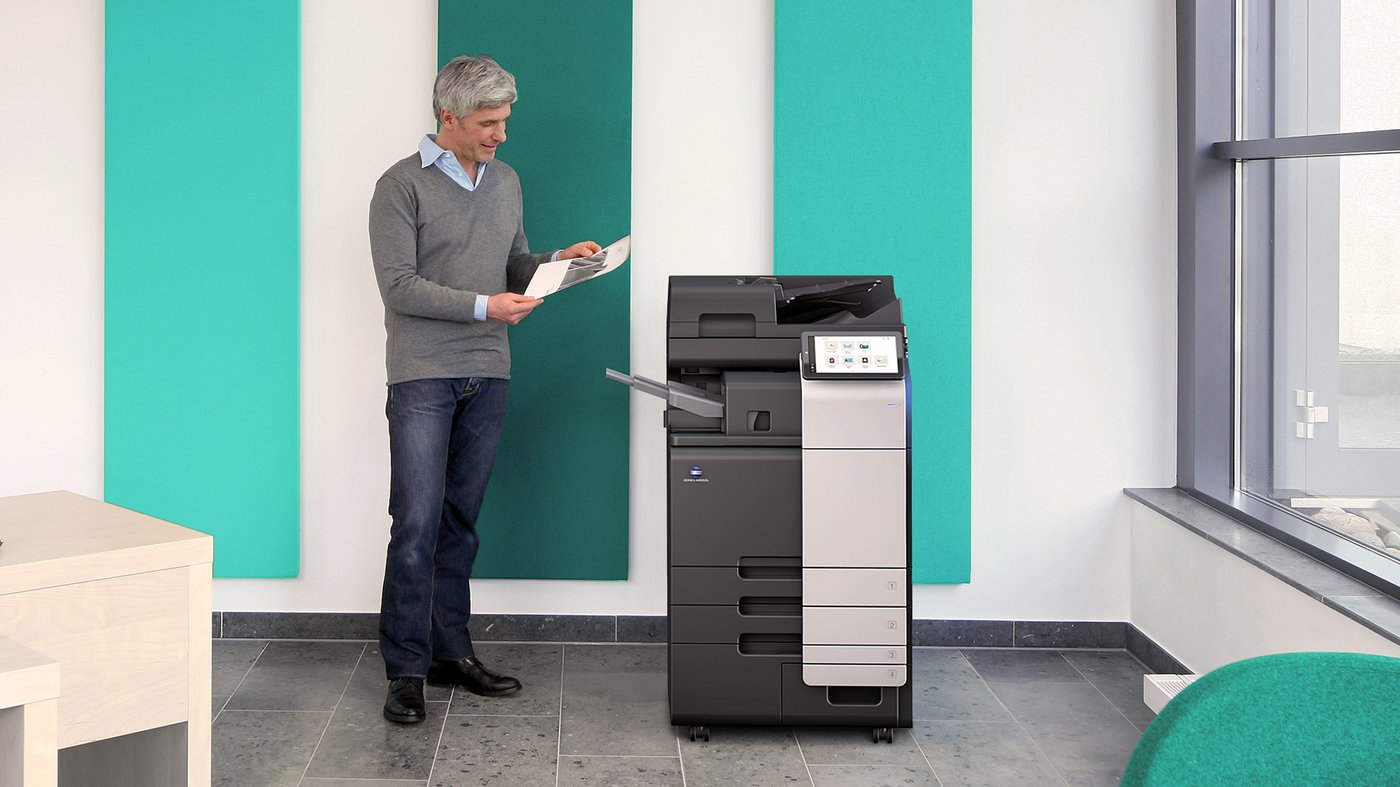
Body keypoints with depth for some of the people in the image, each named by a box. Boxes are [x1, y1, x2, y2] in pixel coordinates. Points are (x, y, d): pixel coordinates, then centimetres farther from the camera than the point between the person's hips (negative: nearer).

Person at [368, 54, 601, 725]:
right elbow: (399, 287, -12)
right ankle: (406, 670, -2)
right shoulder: (403, 186, -6)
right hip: (423, 376, -6)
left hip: (486, 375, 6)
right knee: (417, 524, -9)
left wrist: (561, 260, 3)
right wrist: (484, 306, -19)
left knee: (460, 520, 10)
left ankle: (451, 652, 18)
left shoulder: (505, 181, 15)